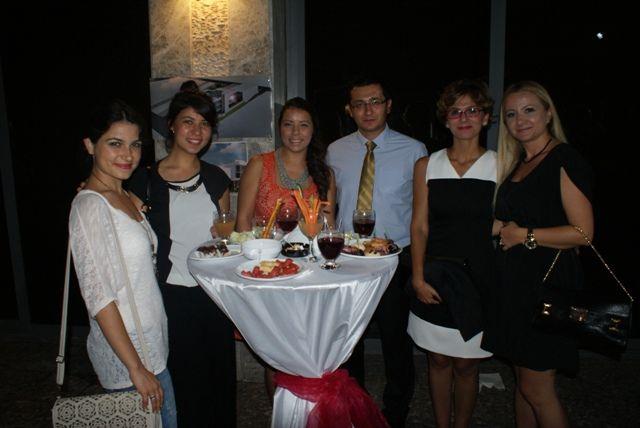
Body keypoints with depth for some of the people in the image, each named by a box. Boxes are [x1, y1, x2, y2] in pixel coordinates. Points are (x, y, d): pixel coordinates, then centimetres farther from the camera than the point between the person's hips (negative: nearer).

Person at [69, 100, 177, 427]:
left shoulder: (124, 197, 8)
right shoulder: (90, 206, -19)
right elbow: (98, 297, -22)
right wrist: (137, 369, -20)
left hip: (151, 344, 8)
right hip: (126, 351, -8)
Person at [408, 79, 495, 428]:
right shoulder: (427, 166, 2)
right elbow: (419, 226, 1)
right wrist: (418, 278, -5)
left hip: (479, 278, -1)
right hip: (435, 278, 1)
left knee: (466, 364, 10)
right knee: (439, 360, 13)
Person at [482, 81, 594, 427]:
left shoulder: (565, 160, -11)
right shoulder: (516, 163, 14)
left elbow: (583, 232, -17)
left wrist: (523, 235, -14)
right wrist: (500, 228, 4)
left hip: (547, 282, -7)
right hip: (515, 282, 8)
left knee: (537, 389, 3)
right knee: (523, 379, 17)